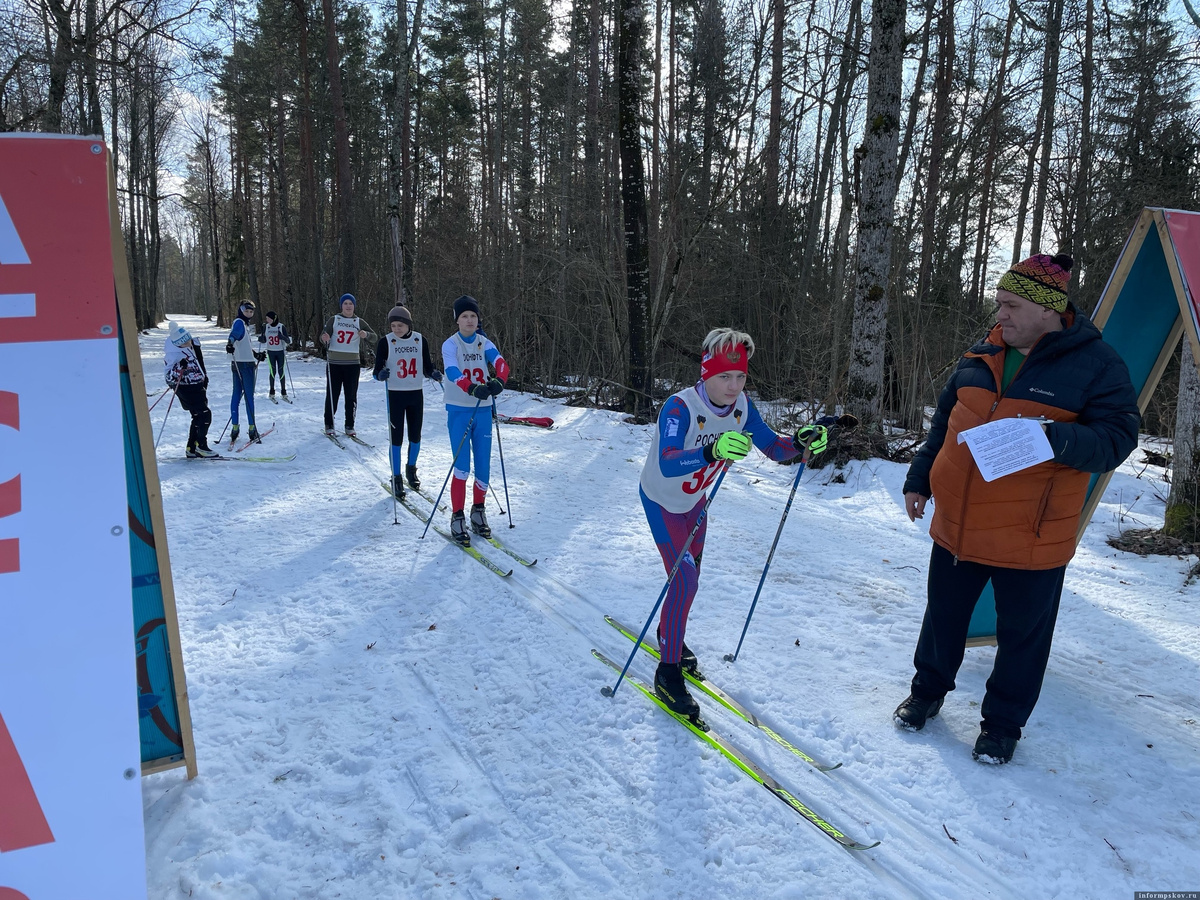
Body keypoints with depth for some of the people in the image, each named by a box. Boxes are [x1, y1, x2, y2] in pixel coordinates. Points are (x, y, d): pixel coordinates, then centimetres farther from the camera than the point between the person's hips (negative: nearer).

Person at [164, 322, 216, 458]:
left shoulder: (193, 345, 4)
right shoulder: (172, 355, -17)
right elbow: (169, 377, -22)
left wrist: (204, 376, 25)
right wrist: (180, 367, -38)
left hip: (198, 386, 8)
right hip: (185, 389, -8)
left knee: (199, 416, 10)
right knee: (204, 414, -16)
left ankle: (191, 449, 17)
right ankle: (201, 446, -9)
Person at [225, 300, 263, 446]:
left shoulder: (246, 324, 20)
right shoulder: (239, 322, -9)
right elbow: (234, 333, -32)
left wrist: (257, 355, 36)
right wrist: (230, 343, -49)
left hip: (248, 364, 10)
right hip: (244, 364, -10)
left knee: (237, 395, 8)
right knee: (249, 396, -6)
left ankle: (235, 428, 11)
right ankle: (252, 429, -3)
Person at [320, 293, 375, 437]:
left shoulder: (359, 322, 8)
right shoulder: (334, 320, 6)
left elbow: (374, 337, 3)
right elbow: (323, 337, 2)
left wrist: (366, 334, -18)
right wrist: (325, 339, -21)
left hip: (352, 363, 1)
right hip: (334, 362, -1)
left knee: (351, 395, 1)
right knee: (332, 394, 0)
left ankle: (350, 426, 9)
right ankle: (329, 425, 10)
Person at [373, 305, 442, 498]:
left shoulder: (420, 341, 1)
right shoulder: (385, 342, -6)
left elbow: (427, 367, 7)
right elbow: (377, 369, -6)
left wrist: (434, 374, -15)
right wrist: (381, 374, -29)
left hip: (416, 394, 3)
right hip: (395, 394, -3)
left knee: (415, 436, 11)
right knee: (396, 437, -2)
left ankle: (411, 469, 34)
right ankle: (396, 478, 9)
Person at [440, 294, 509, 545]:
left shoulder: (485, 343, 7)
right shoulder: (450, 344, -4)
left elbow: (501, 363, -12)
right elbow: (452, 372, -23)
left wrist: (499, 381, -35)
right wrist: (472, 388, -43)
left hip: (483, 410, 4)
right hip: (459, 411, -3)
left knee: (483, 466, 6)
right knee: (462, 468, -8)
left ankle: (478, 512, 24)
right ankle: (457, 518, 3)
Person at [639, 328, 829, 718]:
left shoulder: (741, 406, -15)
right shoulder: (680, 407, -35)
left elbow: (773, 447, -9)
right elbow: (667, 465, -49)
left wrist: (801, 441, -30)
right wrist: (712, 451, -65)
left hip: (695, 499, 7)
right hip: (661, 500, -6)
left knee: (691, 575, 19)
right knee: (684, 578, -14)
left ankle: (670, 633, 45)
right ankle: (668, 673, 0)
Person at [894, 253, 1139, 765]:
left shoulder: (1095, 365, -8)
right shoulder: (982, 356, 6)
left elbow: (1116, 439, -13)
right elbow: (944, 423, 15)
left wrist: (1056, 439, -31)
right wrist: (920, 480, 15)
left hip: (1031, 539, -4)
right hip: (957, 525, 5)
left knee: (1021, 635, 11)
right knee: (943, 617, 19)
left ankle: (1003, 722, 31)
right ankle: (928, 691, 41)